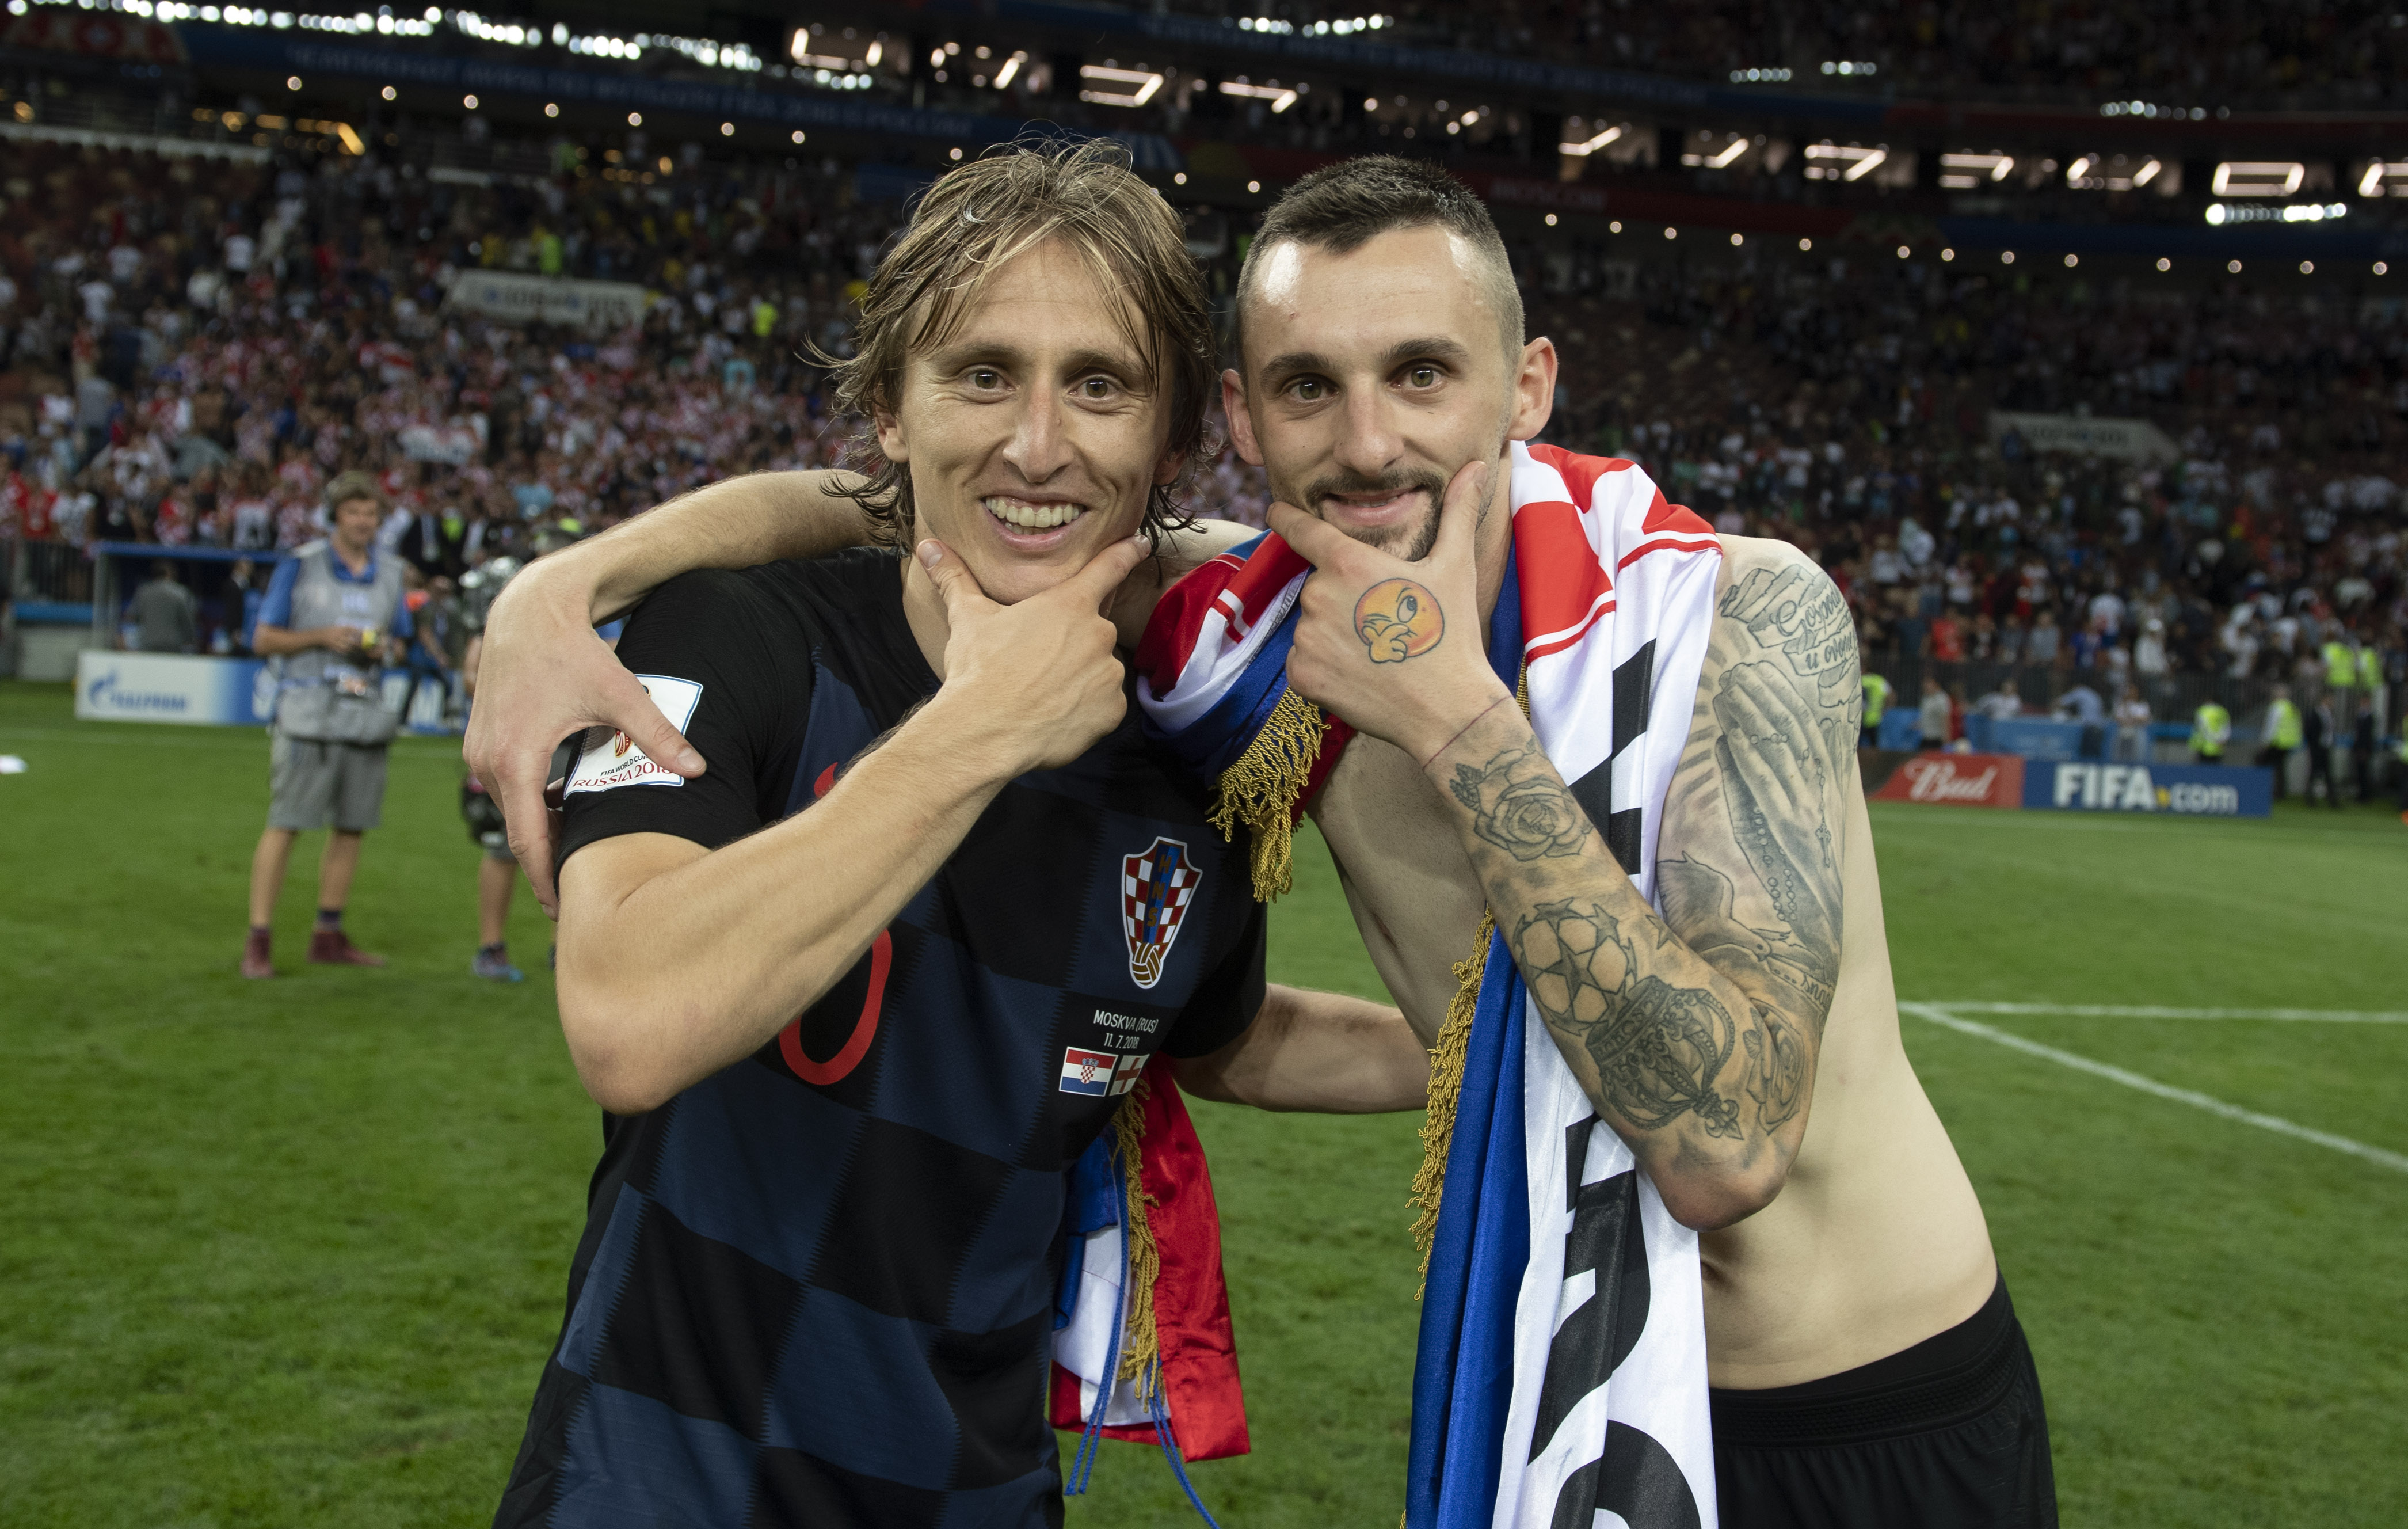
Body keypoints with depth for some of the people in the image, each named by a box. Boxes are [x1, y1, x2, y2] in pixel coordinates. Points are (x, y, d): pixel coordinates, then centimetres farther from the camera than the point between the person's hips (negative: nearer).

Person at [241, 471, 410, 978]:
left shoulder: (390, 573, 13)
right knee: (284, 824, -7)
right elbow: (264, 639, -1)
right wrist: (322, 637, -15)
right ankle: (257, 942, -4)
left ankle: (328, 937, 18)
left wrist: (384, 648, -3)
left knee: (350, 827, 8)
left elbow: (399, 644, 20)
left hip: (365, 715, 5)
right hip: (307, 713, -5)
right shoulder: (301, 565, -2)